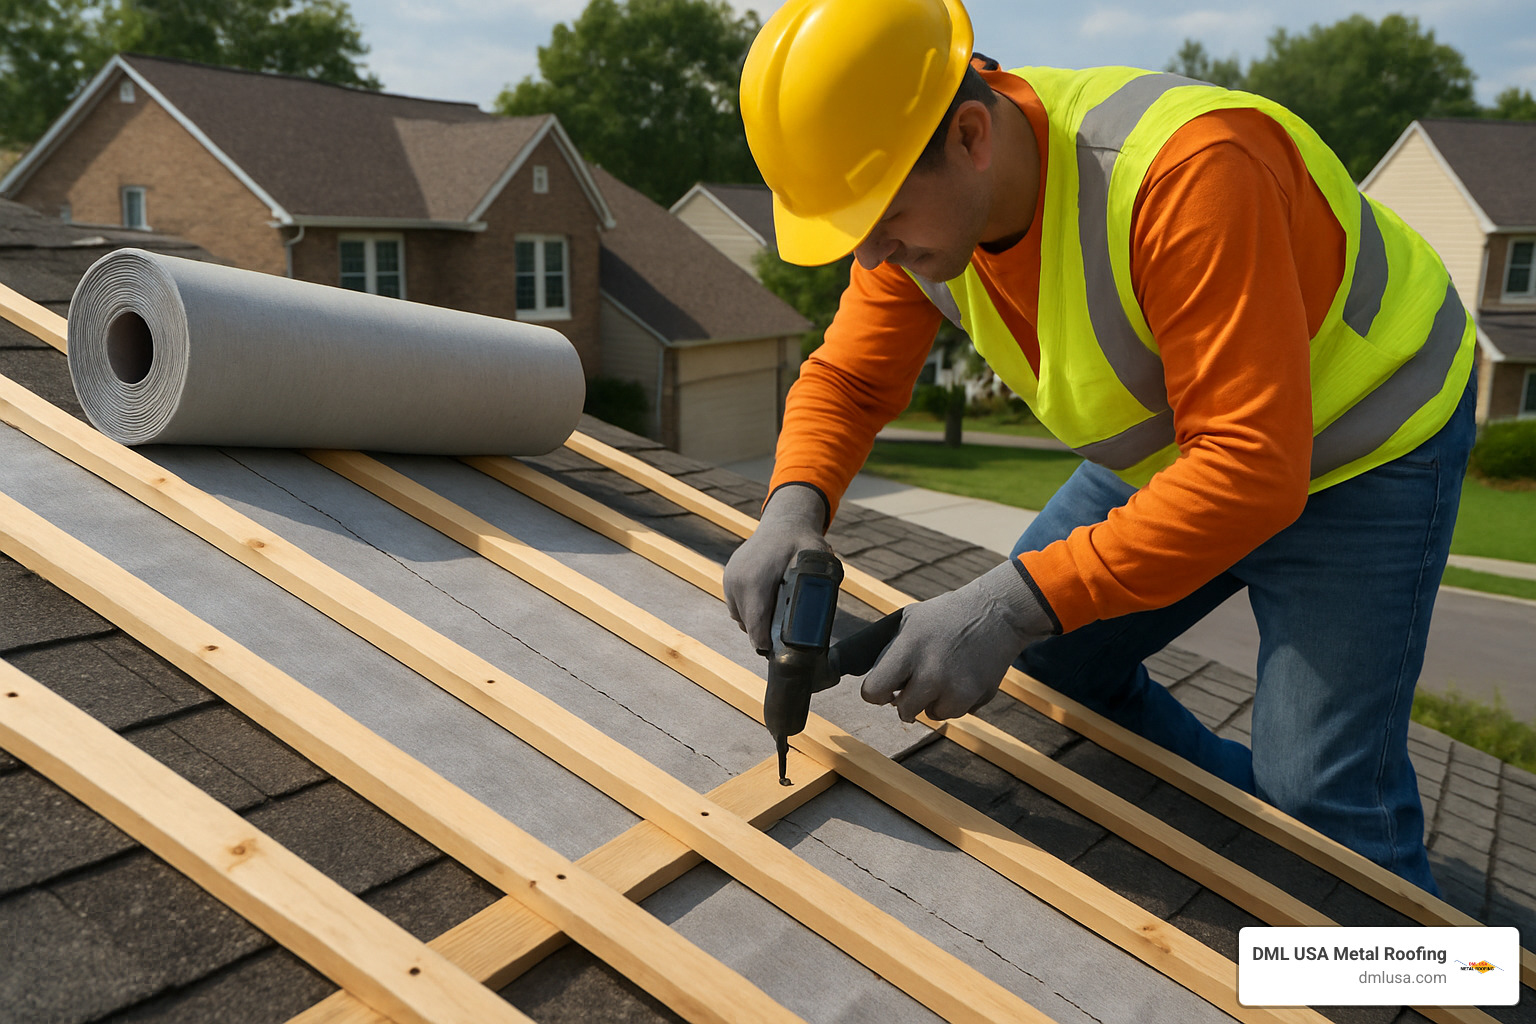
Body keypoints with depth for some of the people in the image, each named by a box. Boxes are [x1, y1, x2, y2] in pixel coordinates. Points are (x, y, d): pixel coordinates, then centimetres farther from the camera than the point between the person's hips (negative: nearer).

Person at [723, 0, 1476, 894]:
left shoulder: (1185, 176, -38)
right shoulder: (920, 196, -14)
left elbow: (1251, 471, -39)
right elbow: (847, 379, -6)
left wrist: (1016, 606, -44)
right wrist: (793, 508, -28)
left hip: (1361, 447, -7)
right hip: (1180, 444, 7)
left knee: (1323, 795, -10)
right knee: (1045, 669, 9)